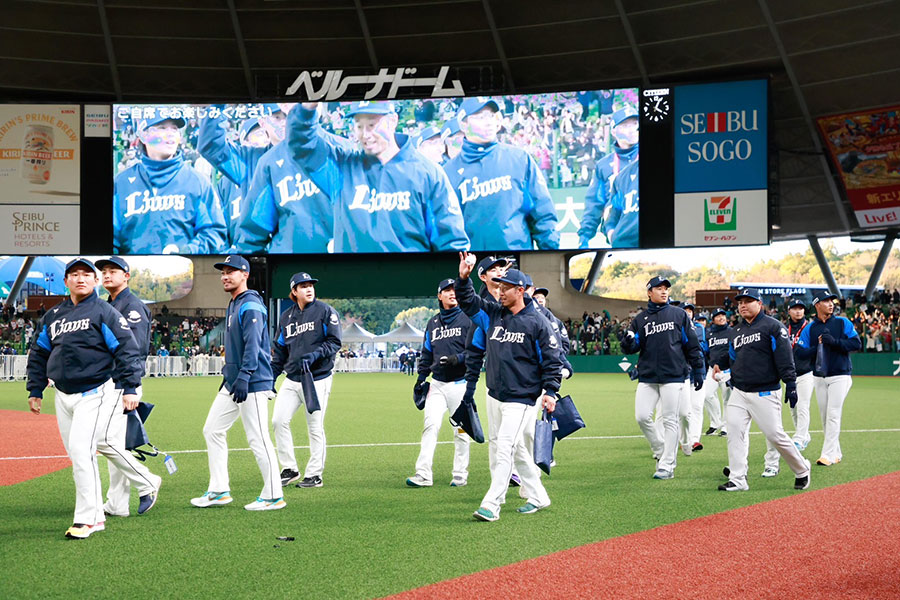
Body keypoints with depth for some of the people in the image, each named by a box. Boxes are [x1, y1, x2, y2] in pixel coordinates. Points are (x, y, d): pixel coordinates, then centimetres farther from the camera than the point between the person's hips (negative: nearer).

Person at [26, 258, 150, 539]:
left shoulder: (105, 312, -4)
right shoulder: (53, 316, 14)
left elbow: (127, 349, -9)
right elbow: (39, 354, 21)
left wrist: (130, 388, -16)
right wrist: (35, 390, 15)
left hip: (96, 394, -6)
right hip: (63, 397, 7)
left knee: (80, 448, -17)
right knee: (78, 454, 10)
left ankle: (85, 519, -10)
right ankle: (96, 516, 23)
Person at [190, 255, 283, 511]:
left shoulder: (251, 305, -13)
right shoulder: (233, 305, 18)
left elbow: (253, 344, -23)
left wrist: (244, 377, -29)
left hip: (253, 384, -11)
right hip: (232, 383, 11)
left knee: (257, 438, -7)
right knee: (212, 430, 11)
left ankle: (273, 496, 1)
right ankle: (219, 490, 17)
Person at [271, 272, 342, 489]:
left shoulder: (325, 311, -3)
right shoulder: (286, 317, 12)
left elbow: (334, 342, -7)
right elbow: (279, 351, 18)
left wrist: (313, 355, -22)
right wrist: (270, 378, 11)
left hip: (317, 379, -5)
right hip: (292, 379, 5)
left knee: (315, 428, -1)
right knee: (279, 420, -4)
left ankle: (314, 474, 11)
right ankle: (289, 469, 9)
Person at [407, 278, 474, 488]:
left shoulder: (467, 319, 1)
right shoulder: (433, 323, 16)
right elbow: (427, 353, 20)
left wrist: (459, 358, -19)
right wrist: (421, 377, 12)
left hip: (460, 383, -3)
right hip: (437, 384, 4)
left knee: (461, 429, 2)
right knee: (430, 425, -8)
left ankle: (460, 475, 11)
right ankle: (423, 474, -11)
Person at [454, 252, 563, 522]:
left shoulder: (537, 323, -7)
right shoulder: (493, 314, 9)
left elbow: (552, 359, -6)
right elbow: (468, 301, 8)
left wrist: (550, 392, -15)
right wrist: (463, 279, -10)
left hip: (521, 399, -7)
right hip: (495, 396, 7)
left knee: (505, 449, -12)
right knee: (518, 449, 14)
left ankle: (491, 505, -13)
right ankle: (537, 497, 26)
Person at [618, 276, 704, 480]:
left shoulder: (679, 314, 5)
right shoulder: (640, 319, 10)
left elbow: (692, 345, 6)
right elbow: (633, 347, 6)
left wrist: (698, 370, 2)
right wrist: (627, 341, -17)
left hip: (673, 376, -2)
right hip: (647, 377, 3)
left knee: (670, 421, -2)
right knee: (642, 417, -5)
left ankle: (667, 466, 3)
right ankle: (661, 451, 18)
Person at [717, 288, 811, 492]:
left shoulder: (772, 326, -5)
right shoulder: (736, 331, 16)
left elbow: (785, 357, -11)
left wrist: (790, 385, -18)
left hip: (765, 393, -6)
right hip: (739, 392, 6)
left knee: (775, 435, -7)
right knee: (734, 432, -6)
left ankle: (801, 470, 15)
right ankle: (737, 480, -3)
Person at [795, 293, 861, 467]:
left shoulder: (843, 322, 0)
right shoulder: (810, 328, 5)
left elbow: (857, 343, -8)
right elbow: (801, 351, -1)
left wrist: (834, 342, -19)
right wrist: (818, 346, -17)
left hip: (840, 376, -4)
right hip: (819, 377, 4)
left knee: (833, 415, -11)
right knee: (825, 417, 7)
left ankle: (828, 455, -12)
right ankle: (836, 453, 19)